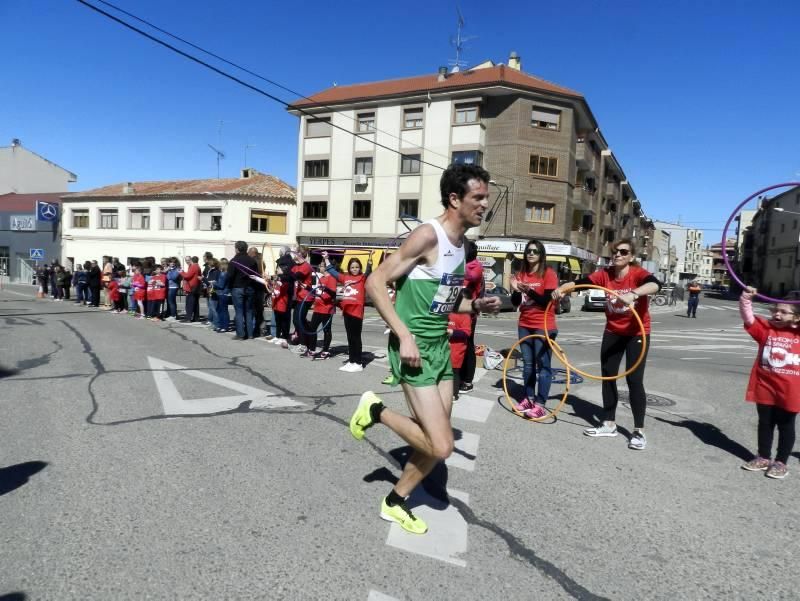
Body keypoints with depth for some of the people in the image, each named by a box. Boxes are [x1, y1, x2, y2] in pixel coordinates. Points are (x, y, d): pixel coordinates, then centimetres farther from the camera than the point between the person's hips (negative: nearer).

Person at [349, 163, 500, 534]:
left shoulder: (460, 243, 11)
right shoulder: (428, 235, -16)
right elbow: (375, 282, -19)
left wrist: (476, 306, 4)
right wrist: (405, 335, -23)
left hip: (441, 346, 9)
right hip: (415, 348, -9)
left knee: (435, 441, 13)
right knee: (441, 446, -11)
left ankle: (394, 503, 32)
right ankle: (376, 411, 11)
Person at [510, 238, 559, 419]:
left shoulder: (548, 273, -8)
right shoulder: (521, 274, 8)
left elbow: (548, 301, -15)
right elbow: (516, 303, 10)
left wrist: (529, 290, -26)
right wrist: (516, 290, -10)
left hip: (544, 326, -6)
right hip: (524, 325, 6)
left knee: (543, 365, -4)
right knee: (527, 363, 11)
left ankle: (540, 404, -1)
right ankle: (529, 398, 20)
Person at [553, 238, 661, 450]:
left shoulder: (638, 273, -18)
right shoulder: (605, 274, -7)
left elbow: (655, 284, -39)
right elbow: (580, 281, -19)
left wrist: (633, 294, -58)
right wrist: (562, 289, -39)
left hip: (637, 333, -5)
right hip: (612, 333, 5)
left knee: (634, 379, -7)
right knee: (608, 376, 9)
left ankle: (639, 431, 7)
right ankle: (609, 424, 23)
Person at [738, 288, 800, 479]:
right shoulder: (766, 328, -1)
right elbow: (748, 318, -10)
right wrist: (746, 299, -24)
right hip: (765, 387, 2)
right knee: (765, 423, 15)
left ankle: (780, 462, 23)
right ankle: (763, 457, 28)